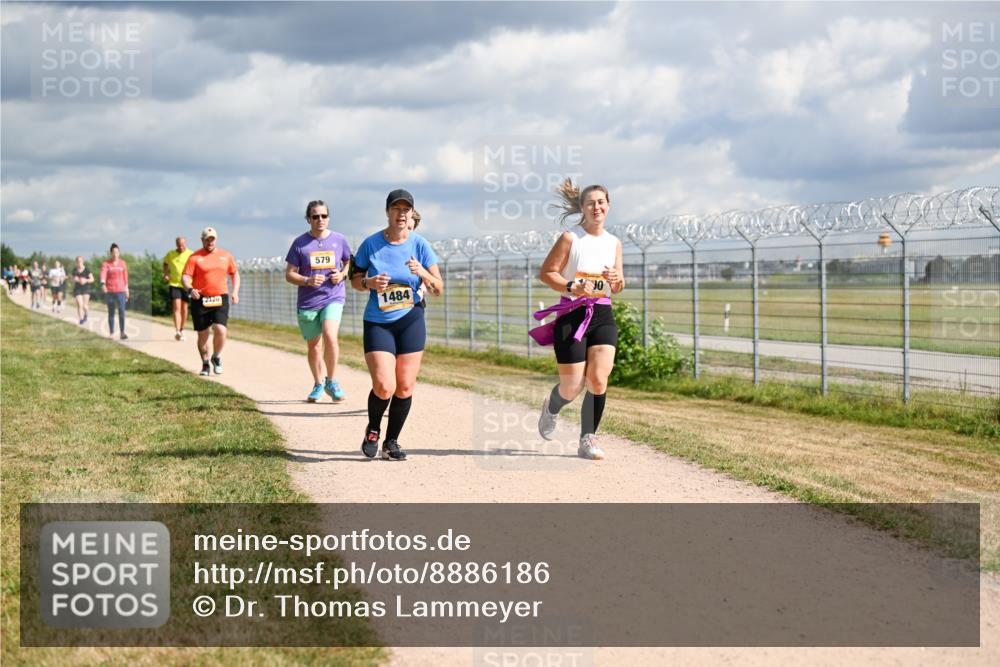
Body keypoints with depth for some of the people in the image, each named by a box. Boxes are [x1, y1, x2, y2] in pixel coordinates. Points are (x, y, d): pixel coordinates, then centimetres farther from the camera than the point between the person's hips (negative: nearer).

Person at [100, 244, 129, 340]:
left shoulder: (122, 263, 6)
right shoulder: (106, 263, -2)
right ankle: (111, 333, 14)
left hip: (121, 291, 1)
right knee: (111, 313, 7)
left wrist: (126, 290, 13)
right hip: (110, 291, -1)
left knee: (122, 311, -9)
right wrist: (103, 283, -38)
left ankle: (122, 333, -4)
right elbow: (103, 273, -19)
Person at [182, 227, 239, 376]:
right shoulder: (195, 257, 0)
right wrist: (190, 289, -27)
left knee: (220, 330, -16)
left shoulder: (225, 256, 10)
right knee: (203, 335, 4)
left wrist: (235, 291, 9)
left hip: (220, 299, 1)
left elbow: (235, 273, 22)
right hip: (200, 300, -1)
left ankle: (217, 357, 11)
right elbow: (185, 276, -7)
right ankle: (205, 364, 22)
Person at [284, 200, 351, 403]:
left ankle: (332, 381, -5)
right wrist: (308, 281, -16)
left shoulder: (339, 240, 4)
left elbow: (349, 263, 18)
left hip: (333, 297, -1)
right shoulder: (300, 243, 1)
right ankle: (318, 384, 30)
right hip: (307, 302, 1)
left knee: (330, 336, -23)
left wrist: (342, 274, -4)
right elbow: (289, 274, 2)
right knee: (313, 346, 10)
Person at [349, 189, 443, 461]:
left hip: (410, 321, 2)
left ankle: (391, 442, 20)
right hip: (377, 323, -1)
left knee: (405, 388, 1)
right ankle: (373, 430, 15)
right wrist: (369, 282, -14)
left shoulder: (419, 244, -2)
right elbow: (355, 279, 7)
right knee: (384, 386, -15)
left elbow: (439, 288, -2)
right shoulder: (371, 243, -4)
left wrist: (423, 274, -21)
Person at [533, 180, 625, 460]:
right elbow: (546, 273, -6)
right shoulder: (570, 238, -5)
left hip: (602, 316, 4)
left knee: (598, 380, -13)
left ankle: (588, 440, 0)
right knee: (572, 387, -1)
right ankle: (551, 407, 35)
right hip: (572, 315, -4)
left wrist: (617, 279, -5)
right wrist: (572, 287, -20)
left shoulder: (614, 243, 11)